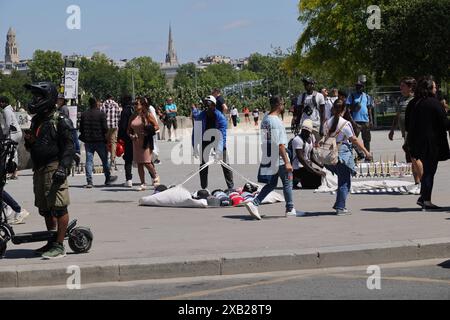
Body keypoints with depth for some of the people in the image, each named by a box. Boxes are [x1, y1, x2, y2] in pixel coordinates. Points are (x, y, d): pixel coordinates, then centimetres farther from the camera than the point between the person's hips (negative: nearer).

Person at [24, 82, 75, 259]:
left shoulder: (60, 121, -8)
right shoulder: (37, 120, 17)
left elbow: (68, 146, -13)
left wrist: (63, 167, -21)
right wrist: (28, 141, 3)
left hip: (54, 167, -9)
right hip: (39, 169, 9)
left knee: (58, 207, -7)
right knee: (45, 209, 14)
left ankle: (60, 246, -5)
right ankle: (52, 242, 25)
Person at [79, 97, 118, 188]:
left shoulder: (84, 114, 4)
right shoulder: (101, 114, -8)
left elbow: (81, 129, 7)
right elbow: (105, 128, -11)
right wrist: (105, 137, 5)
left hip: (88, 141, 3)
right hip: (100, 140, -3)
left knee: (89, 161, 3)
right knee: (104, 160, 11)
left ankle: (89, 181, -3)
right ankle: (108, 179, 21)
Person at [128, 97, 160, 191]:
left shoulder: (147, 115, -3)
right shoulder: (133, 117, 11)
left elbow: (157, 126, -4)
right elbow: (129, 130, 17)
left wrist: (148, 132, -16)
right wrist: (131, 136, -4)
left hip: (146, 142, -5)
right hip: (136, 142, 5)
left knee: (146, 162, -10)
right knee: (139, 164, 4)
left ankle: (155, 177, 15)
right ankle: (143, 184, 10)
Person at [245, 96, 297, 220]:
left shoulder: (265, 120, 8)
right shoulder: (277, 122, -20)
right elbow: (280, 145, -23)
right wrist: (287, 162, -22)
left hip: (267, 158, 8)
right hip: (279, 159, -8)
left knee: (271, 184, 14)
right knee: (287, 182, 9)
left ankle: (254, 204, 1)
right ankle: (290, 209, 20)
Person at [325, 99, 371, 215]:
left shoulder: (327, 123, 4)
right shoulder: (345, 124, -12)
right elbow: (354, 140, -10)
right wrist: (366, 151, -5)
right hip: (343, 152, -6)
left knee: (342, 179, 18)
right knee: (345, 182, 3)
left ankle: (339, 205, 17)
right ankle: (340, 207, 2)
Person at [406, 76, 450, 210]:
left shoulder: (412, 104, 6)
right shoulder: (434, 103, -14)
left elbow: (407, 125, 11)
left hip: (416, 142, 6)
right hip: (432, 143, -6)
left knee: (427, 169, 18)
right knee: (430, 170, 1)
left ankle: (423, 197, 17)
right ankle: (426, 200, 2)